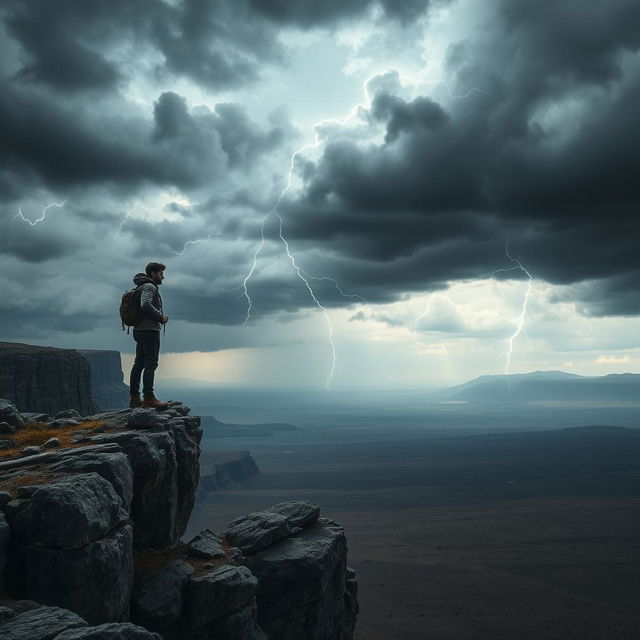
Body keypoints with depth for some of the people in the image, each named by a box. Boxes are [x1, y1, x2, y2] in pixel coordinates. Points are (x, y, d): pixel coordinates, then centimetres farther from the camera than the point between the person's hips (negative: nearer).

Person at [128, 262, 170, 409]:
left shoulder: (142, 288, 23)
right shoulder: (149, 287, -8)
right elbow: (146, 305, -25)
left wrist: (160, 317, 14)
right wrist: (161, 317, -14)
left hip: (140, 330, 10)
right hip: (149, 330, -10)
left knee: (139, 364, 10)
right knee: (151, 364, -12)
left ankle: (134, 398, 13)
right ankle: (148, 398, -16)